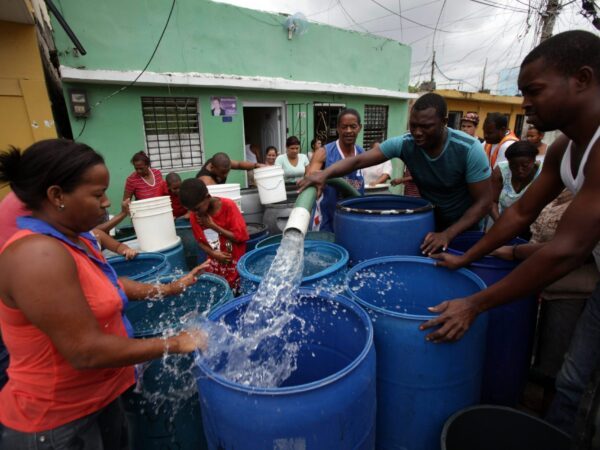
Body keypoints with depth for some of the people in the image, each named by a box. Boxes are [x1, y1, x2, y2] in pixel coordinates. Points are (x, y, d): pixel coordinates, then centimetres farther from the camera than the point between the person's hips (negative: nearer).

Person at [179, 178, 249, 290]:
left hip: (235, 262, -4)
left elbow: (241, 237, -18)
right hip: (214, 263, 4)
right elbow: (200, 241, 6)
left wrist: (213, 226, -20)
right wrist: (213, 253, -14)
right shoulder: (194, 216, -5)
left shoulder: (228, 206, -17)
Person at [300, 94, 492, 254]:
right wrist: (324, 174, -41)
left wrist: (448, 234, -31)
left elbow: (484, 203, -21)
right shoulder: (404, 144, -19)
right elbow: (358, 161, -24)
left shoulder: (469, 149, -25)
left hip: (464, 228, -2)